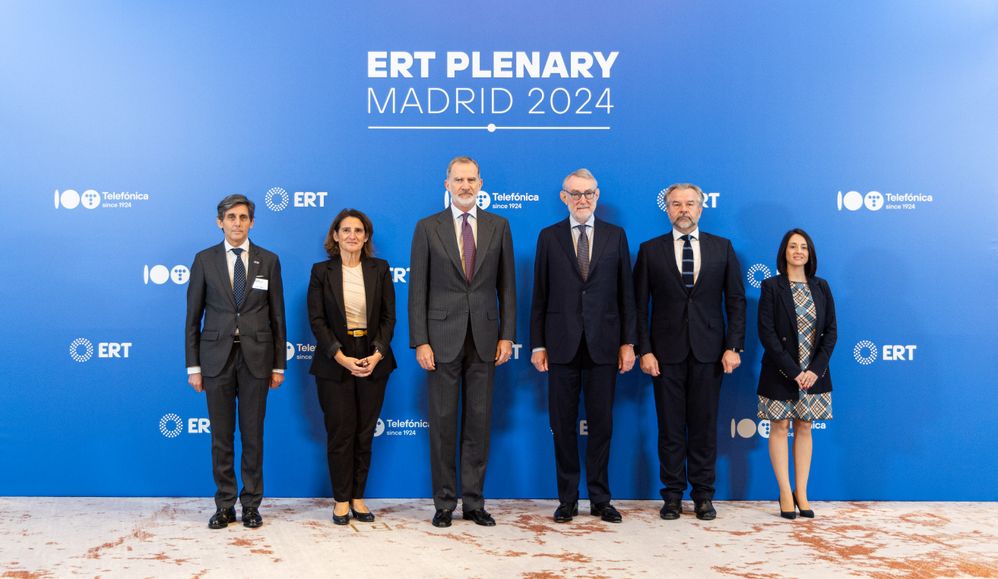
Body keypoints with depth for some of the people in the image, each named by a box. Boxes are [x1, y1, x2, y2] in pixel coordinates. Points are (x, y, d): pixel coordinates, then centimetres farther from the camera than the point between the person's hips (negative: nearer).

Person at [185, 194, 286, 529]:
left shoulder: (268, 261, 4)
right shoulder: (205, 260, 4)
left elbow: (277, 316, 6)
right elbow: (193, 317, 4)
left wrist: (279, 365, 3)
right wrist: (193, 366, -1)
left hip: (256, 357, 0)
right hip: (217, 356, 0)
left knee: (253, 435, 6)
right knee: (221, 436, 6)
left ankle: (251, 505, 16)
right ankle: (224, 505, 15)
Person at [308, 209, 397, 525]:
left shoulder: (380, 269, 5)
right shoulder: (322, 271, 0)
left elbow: (389, 316, 3)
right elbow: (316, 319, -5)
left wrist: (377, 354, -10)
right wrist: (341, 357, -14)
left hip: (373, 360, 2)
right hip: (334, 363, -2)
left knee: (365, 433, 6)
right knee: (340, 433, 2)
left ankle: (358, 498, 17)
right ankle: (341, 500, 13)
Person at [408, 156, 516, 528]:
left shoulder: (498, 227, 8)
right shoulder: (428, 228, 2)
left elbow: (507, 286, 8)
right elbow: (417, 290, 0)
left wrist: (507, 335, 0)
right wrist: (420, 342, -7)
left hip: (485, 340, 2)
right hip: (443, 339, -1)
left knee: (478, 423, 7)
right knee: (443, 423, 4)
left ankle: (474, 502, 16)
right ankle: (444, 503, 14)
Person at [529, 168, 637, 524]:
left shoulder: (615, 236, 7)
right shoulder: (549, 237, 5)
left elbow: (626, 293, 6)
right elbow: (540, 296, 4)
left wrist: (628, 342, 0)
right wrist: (537, 344, 0)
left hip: (603, 345, 0)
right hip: (562, 345, 0)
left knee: (601, 424, 6)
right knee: (563, 425, 5)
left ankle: (600, 500, 17)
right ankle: (567, 499, 16)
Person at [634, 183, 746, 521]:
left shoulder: (722, 248, 7)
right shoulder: (650, 250, 5)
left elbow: (735, 300, 5)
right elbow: (640, 304, 2)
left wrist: (733, 346, -3)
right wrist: (644, 350, -5)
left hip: (708, 352, 1)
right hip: (666, 352, 0)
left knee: (704, 426, 6)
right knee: (670, 427, 4)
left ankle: (703, 495, 16)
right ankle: (673, 494, 14)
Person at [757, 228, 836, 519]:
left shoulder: (821, 287, 7)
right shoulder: (771, 286, -4)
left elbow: (831, 331, 4)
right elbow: (766, 332, -10)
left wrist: (816, 369, -9)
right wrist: (792, 371, -16)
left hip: (814, 372, 3)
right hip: (780, 372, -3)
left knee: (804, 429, 8)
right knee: (780, 428, 2)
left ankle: (801, 493, 14)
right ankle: (785, 494, 8)